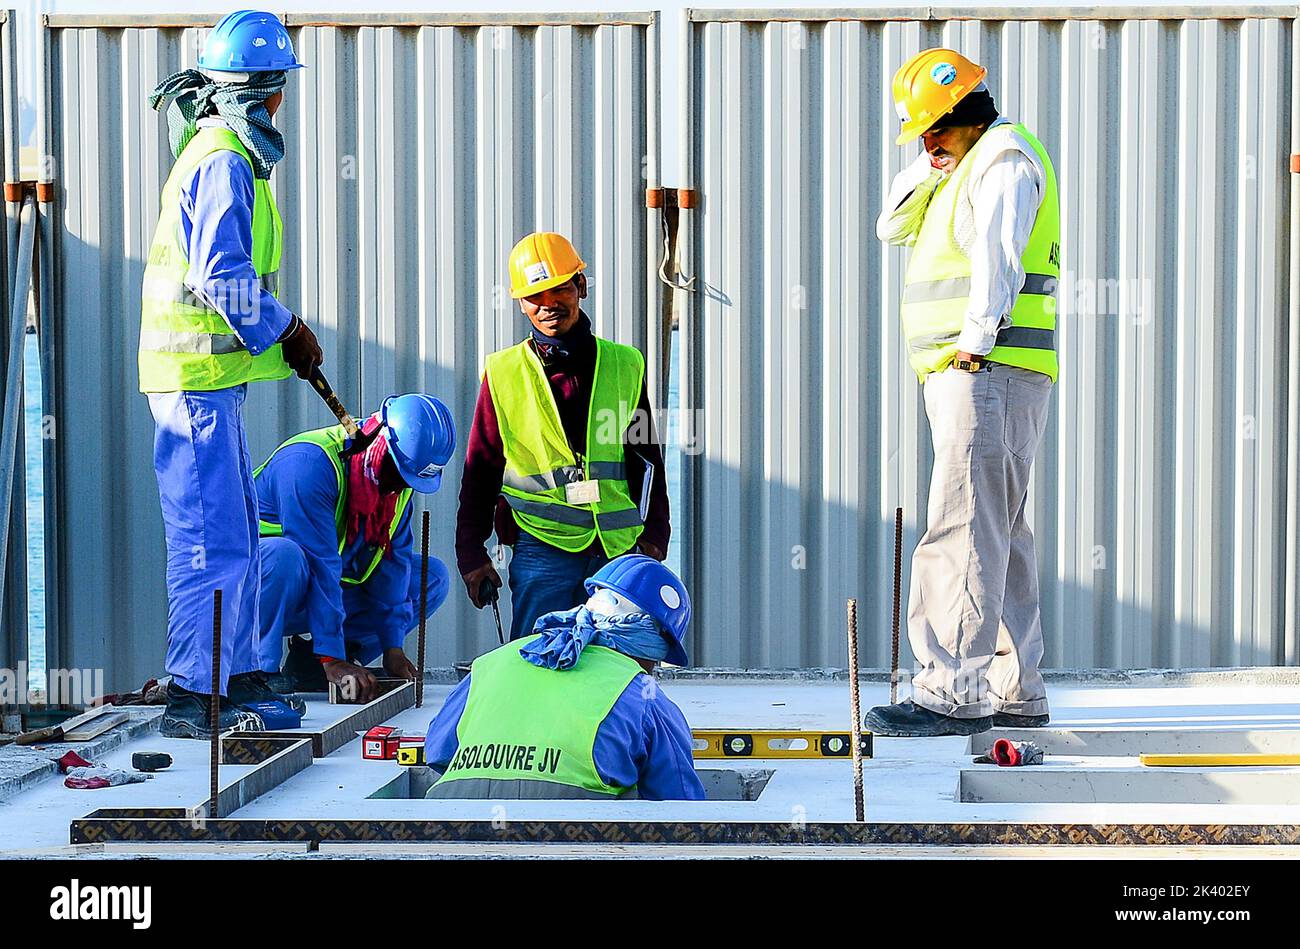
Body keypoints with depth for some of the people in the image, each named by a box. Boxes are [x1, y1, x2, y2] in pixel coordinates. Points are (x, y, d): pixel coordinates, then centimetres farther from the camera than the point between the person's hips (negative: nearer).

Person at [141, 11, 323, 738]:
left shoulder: (221, 152, 17)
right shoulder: (224, 161, -15)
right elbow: (223, 276, -22)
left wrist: (282, 328, 11)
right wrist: (285, 331, -10)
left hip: (212, 375, 11)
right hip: (200, 375, -11)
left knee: (239, 531, 16)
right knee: (213, 538, -8)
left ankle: (238, 675, 25)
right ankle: (192, 695, -4)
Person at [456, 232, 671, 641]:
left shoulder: (624, 365, 9)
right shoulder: (503, 373, 5)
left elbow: (648, 461, 14)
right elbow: (480, 470, 9)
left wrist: (654, 535, 6)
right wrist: (471, 553, 5)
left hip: (620, 547, 2)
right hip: (542, 547, -1)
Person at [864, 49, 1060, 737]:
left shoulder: (1004, 155, -7)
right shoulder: (963, 169, 24)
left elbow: (997, 256, -19)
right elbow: (892, 227, 22)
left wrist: (974, 342, -25)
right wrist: (929, 168, 8)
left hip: (991, 371, -11)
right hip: (967, 378, 11)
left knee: (963, 533, -14)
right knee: (1000, 535, 11)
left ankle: (954, 693, -16)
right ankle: (1015, 692, 16)